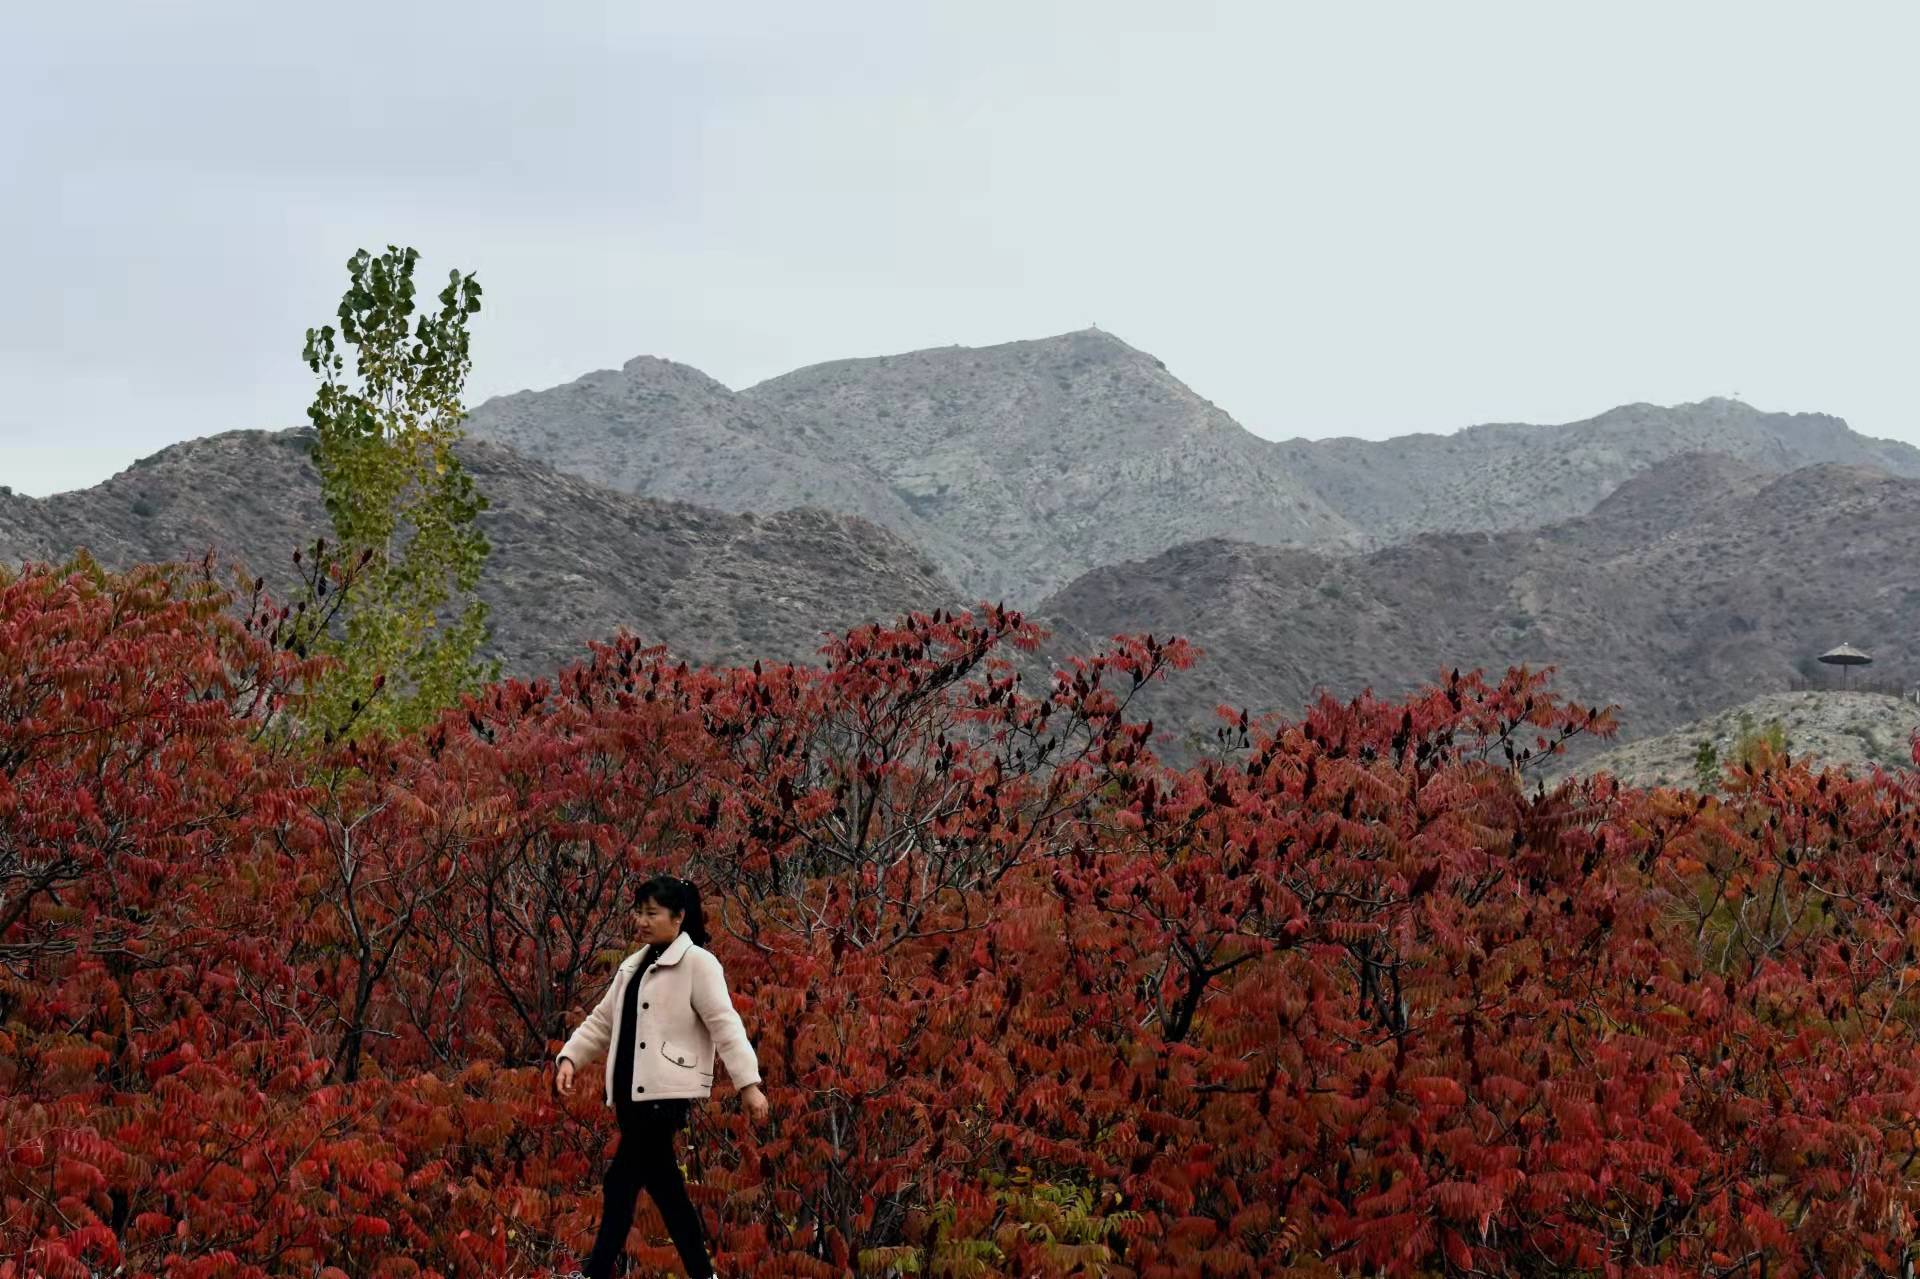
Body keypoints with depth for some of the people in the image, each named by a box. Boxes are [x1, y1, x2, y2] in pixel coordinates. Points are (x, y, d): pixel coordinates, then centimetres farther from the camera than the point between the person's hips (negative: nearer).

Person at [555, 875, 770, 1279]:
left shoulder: (697, 962, -5)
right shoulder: (633, 966, 19)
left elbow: (724, 1023, -13)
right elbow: (602, 1021, 18)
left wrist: (749, 1083, -20)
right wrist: (570, 1057, 2)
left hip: (666, 1092, -8)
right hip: (632, 1091, 8)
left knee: (620, 1182, -9)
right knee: (662, 1184, 8)